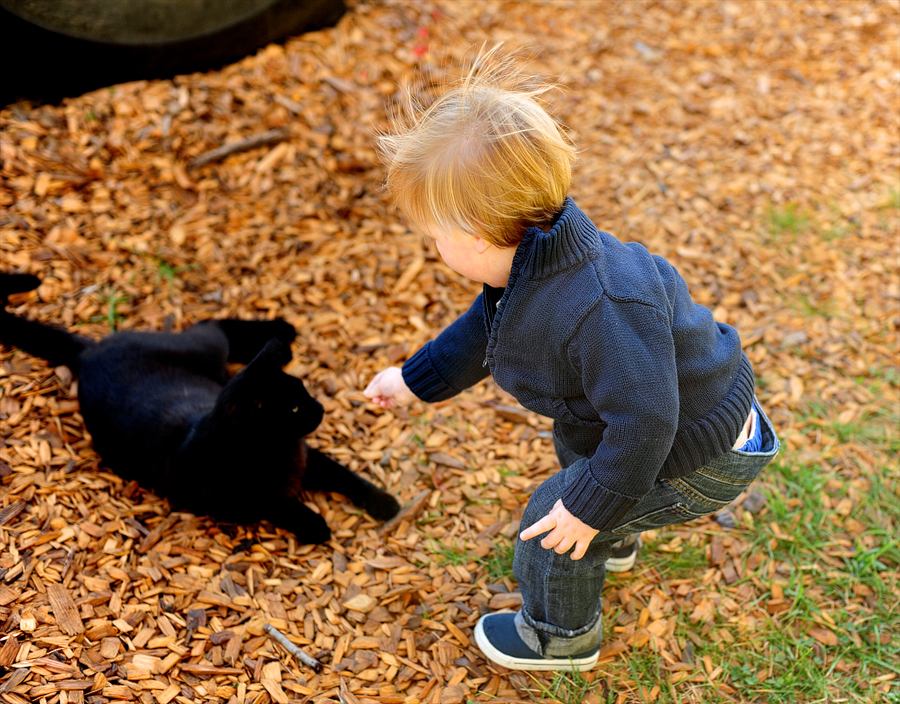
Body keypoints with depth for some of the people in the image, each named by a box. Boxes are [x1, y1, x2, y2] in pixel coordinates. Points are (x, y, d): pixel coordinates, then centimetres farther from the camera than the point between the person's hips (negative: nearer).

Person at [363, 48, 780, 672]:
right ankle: (614, 544, 59)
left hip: (698, 461, -9)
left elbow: (643, 419, -37)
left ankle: (562, 636, 28)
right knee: (576, 444, 33)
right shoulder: (534, 266, -9)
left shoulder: (601, 312, -42)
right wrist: (416, 381, 19)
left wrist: (589, 507, -25)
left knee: (557, 516, 0)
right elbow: (483, 330, 10)